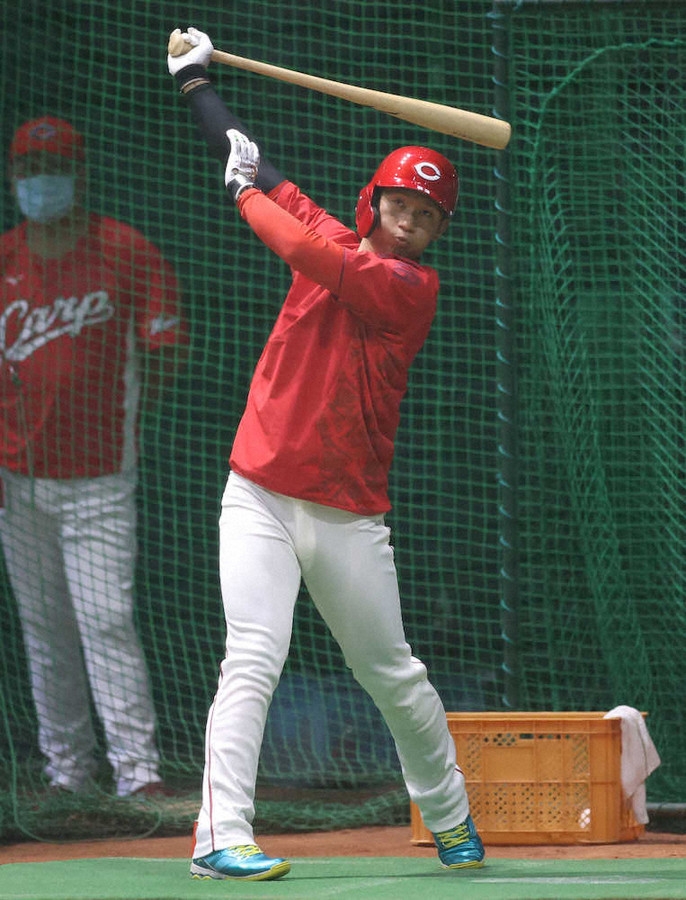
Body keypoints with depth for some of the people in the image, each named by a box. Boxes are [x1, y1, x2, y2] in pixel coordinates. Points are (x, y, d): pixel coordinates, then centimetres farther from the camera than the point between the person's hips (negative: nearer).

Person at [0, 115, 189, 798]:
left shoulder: (128, 254, -4)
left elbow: (162, 352, 0)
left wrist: (112, 419, 2)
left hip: (98, 480, -4)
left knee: (106, 623, -12)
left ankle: (137, 768, -13)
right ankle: (67, 766, 17)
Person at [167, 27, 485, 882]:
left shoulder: (413, 287, -5)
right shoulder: (334, 239, 9)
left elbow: (311, 257, -18)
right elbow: (248, 160, 20)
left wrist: (248, 194, -5)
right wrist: (195, 78, 23)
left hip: (349, 513, -1)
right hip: (260, 496, 2)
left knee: (395, 676, 9)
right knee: (254, 658, -15)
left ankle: (450, 820, 30)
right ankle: (221, 836, -23)